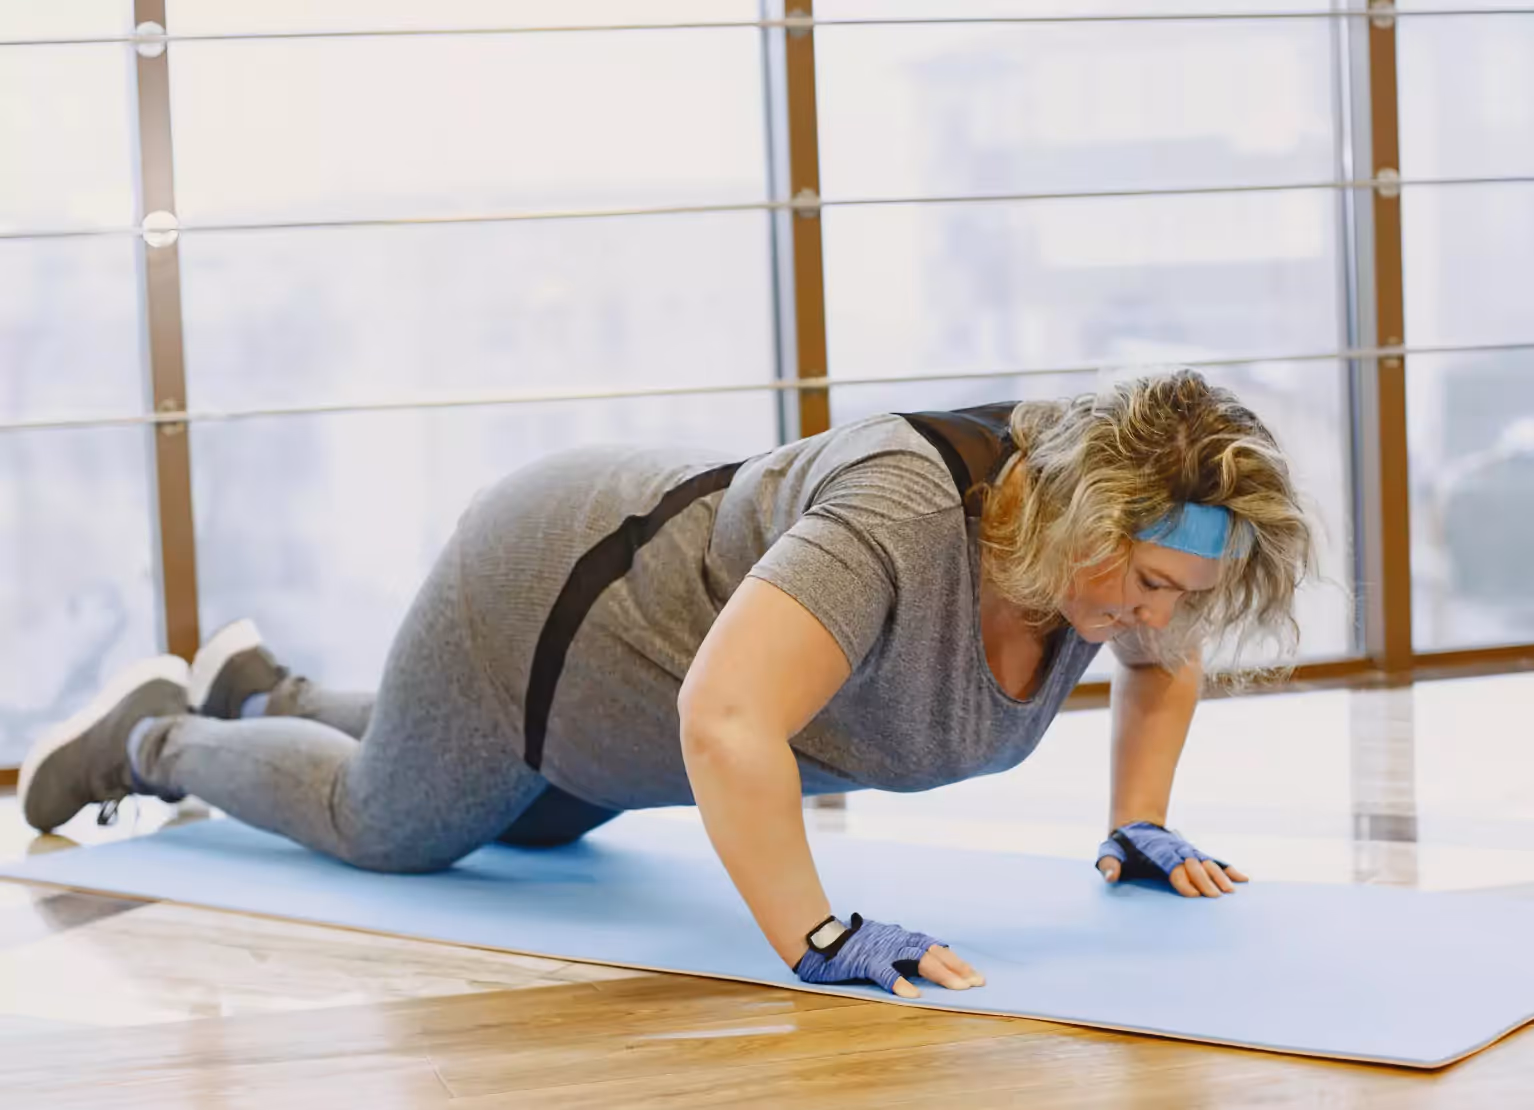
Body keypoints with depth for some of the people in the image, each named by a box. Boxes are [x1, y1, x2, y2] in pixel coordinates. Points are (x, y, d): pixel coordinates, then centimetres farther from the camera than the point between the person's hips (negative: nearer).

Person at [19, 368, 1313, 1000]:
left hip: (651, 596, 9)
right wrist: (815, 941, -49)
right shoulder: (904, 520, -42)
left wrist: (1140, 826, -4)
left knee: (537, 826, 35)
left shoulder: (1111, 534, -17)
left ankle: (259, 692, 53)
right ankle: (157, 738, 40)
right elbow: (722, 720, -51)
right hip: (538, 616, -8)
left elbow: (1164, 668, 6)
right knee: (385, 830, 17)